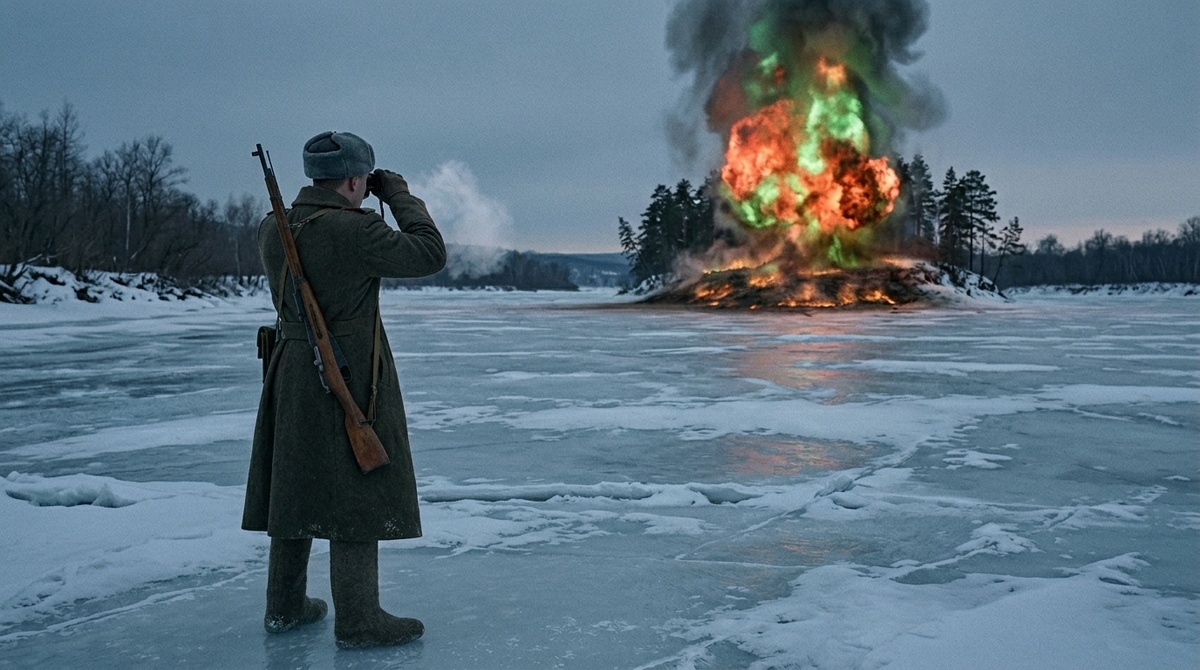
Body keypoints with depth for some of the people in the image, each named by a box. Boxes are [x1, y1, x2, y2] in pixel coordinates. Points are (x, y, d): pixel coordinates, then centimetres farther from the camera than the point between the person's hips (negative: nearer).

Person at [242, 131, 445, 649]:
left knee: (294, 486, 16)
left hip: (292, 373, 8)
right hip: (350, 378, -8)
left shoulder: (270, 229, 3)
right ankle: (357, 619, 7)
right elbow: (430, 255, -12)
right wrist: (400, 195, -2)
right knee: (356, 494, 0)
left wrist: (350, 210, 16)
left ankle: (284, 606, 29)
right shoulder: (356, 229, -19)